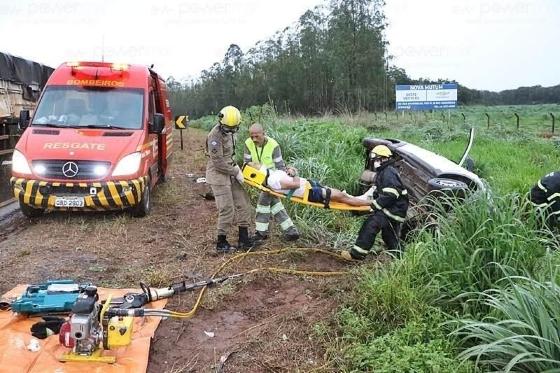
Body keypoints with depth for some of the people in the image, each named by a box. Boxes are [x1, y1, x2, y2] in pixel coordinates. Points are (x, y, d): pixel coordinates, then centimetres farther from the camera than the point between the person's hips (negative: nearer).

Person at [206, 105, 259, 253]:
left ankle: (243, 239, 18)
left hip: (230, 173, 9)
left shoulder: (229, 132, 6)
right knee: (227, 210, -5)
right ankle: (221, 243, 11)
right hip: (218, 175, -9)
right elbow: (218, 163, -22)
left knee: (243, 204, 8)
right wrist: (236, 172, -15)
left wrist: (235, 166, 4)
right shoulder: (215, 136, -20)